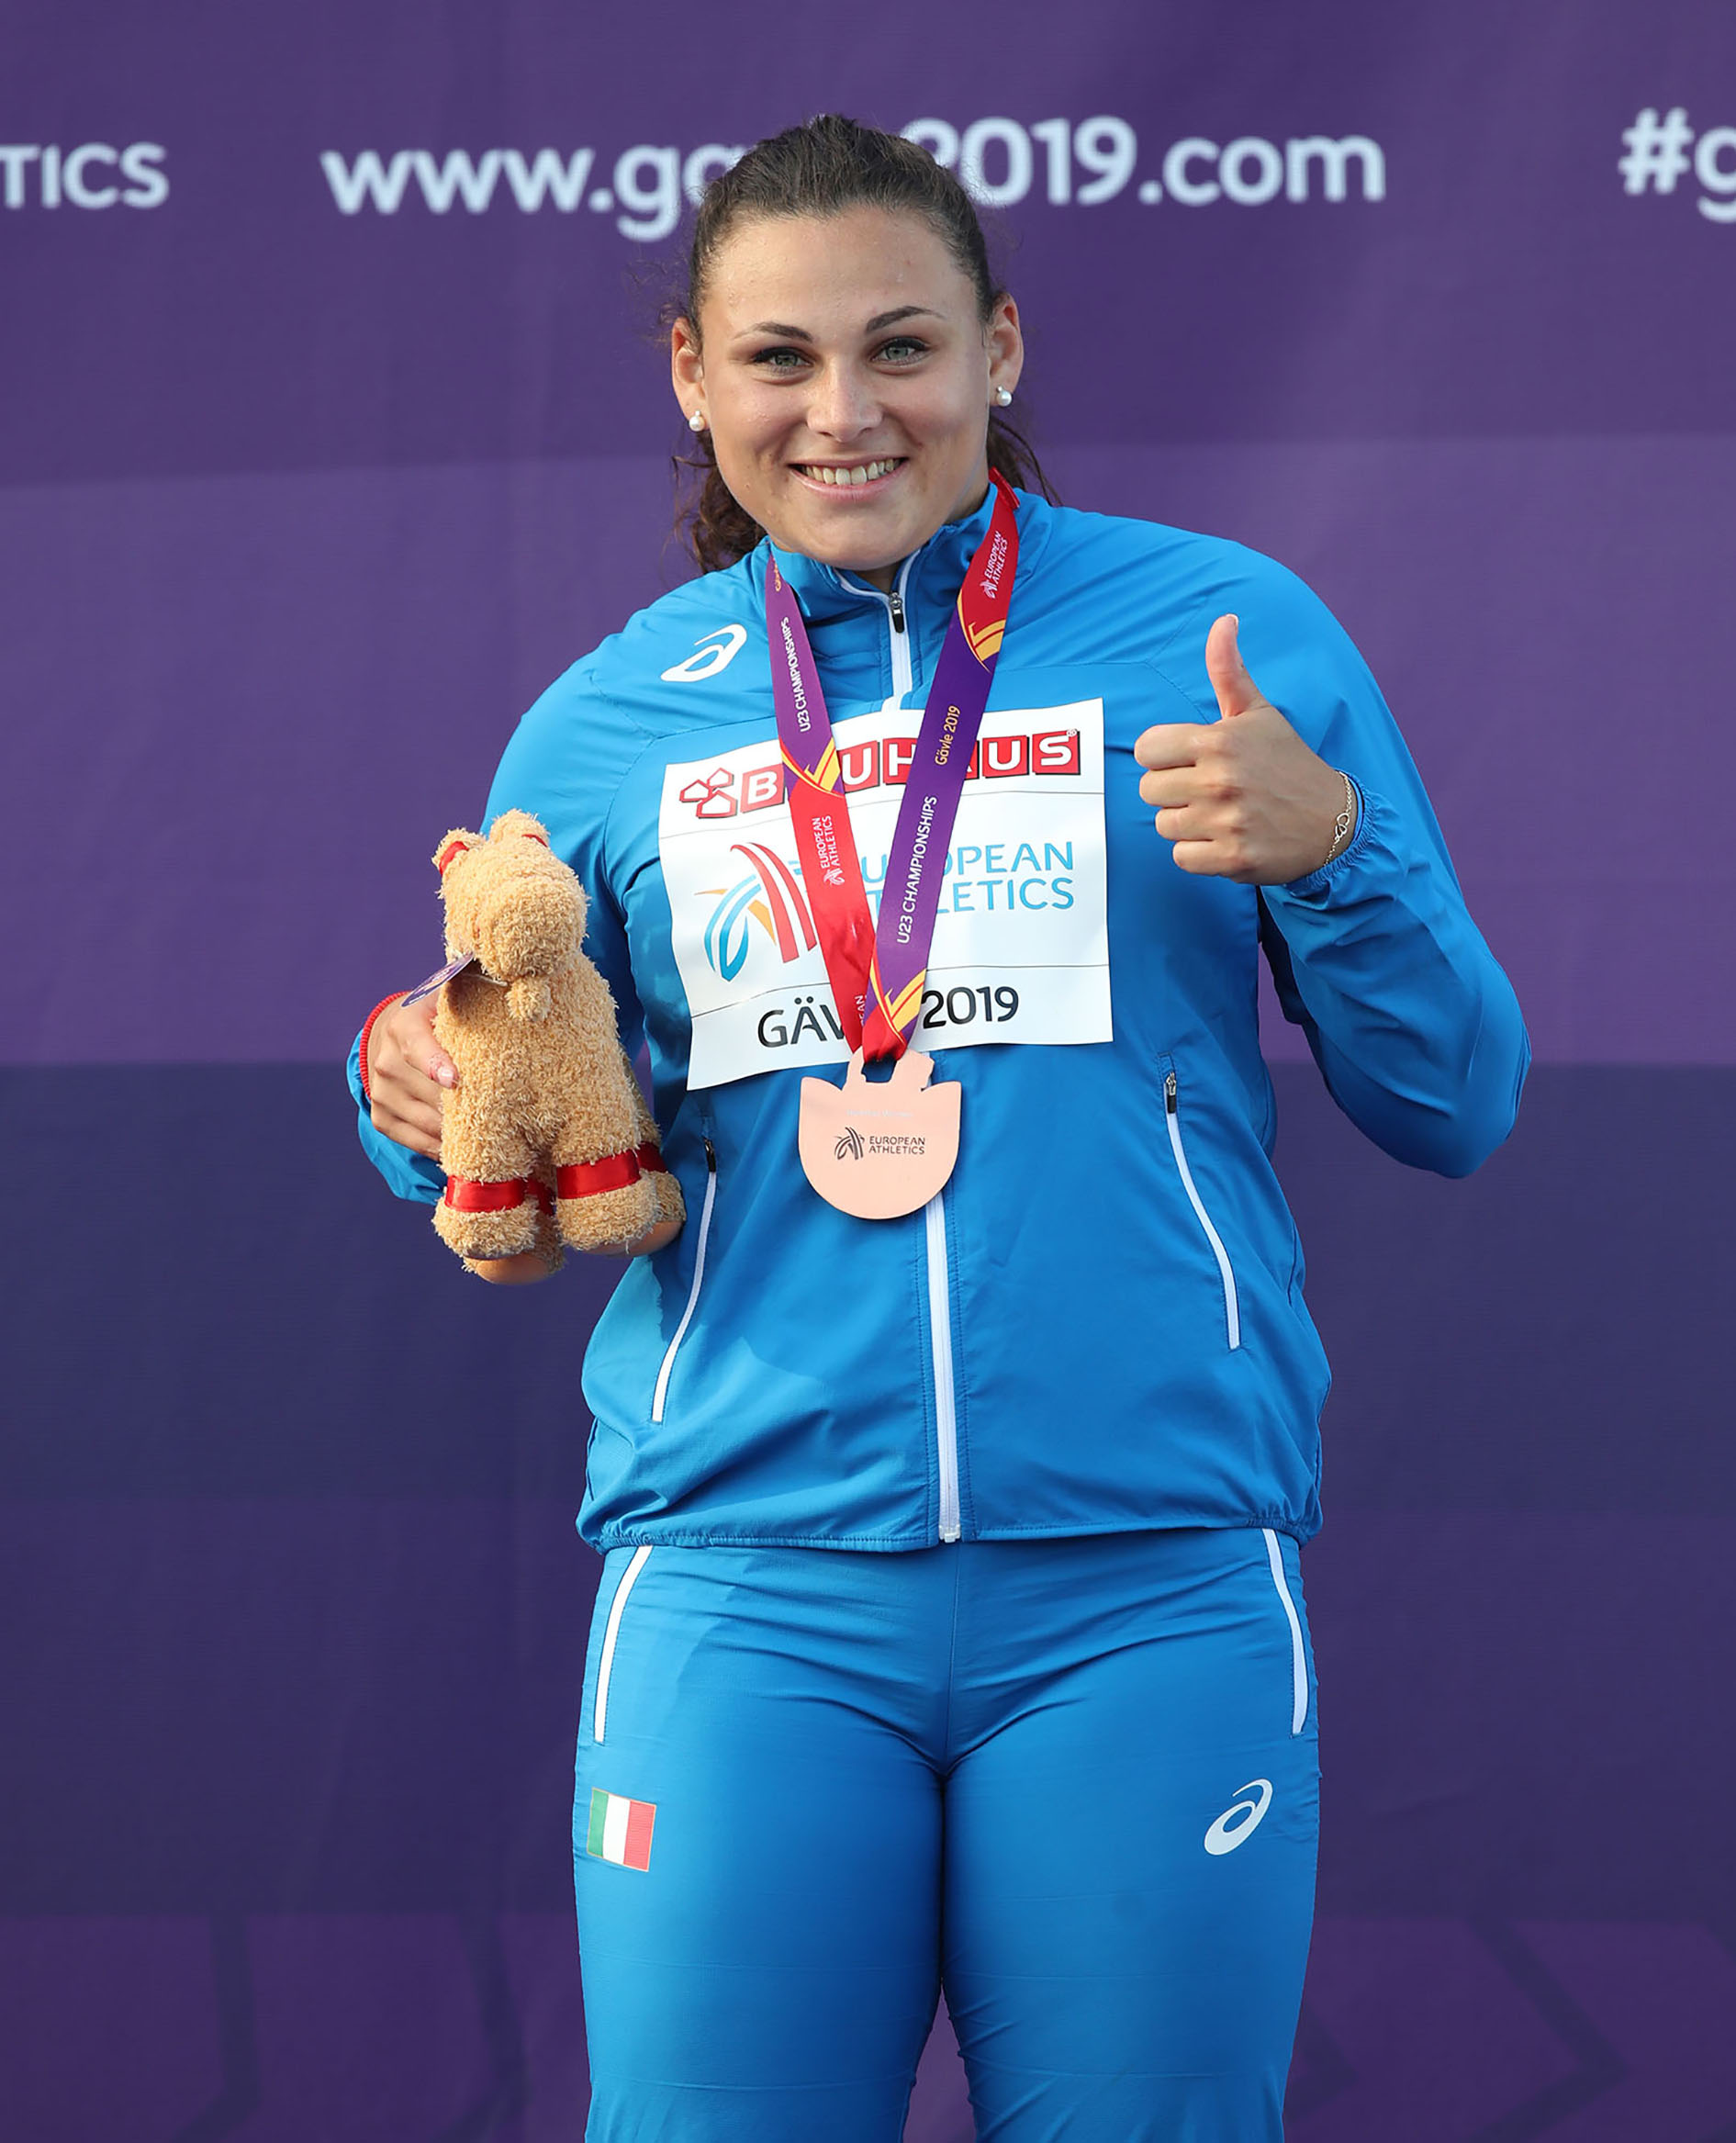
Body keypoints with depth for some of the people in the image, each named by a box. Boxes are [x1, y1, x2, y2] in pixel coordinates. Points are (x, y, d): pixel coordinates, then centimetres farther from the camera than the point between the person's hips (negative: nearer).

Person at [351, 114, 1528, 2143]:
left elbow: (1450, 1111, 7)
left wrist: (1332, 854, -11)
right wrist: (428, 1101, -3)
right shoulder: (606, 725, 10)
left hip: (1151, 1584, -1)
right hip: (744, 1581, 1)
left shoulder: (1229, 637, 6)